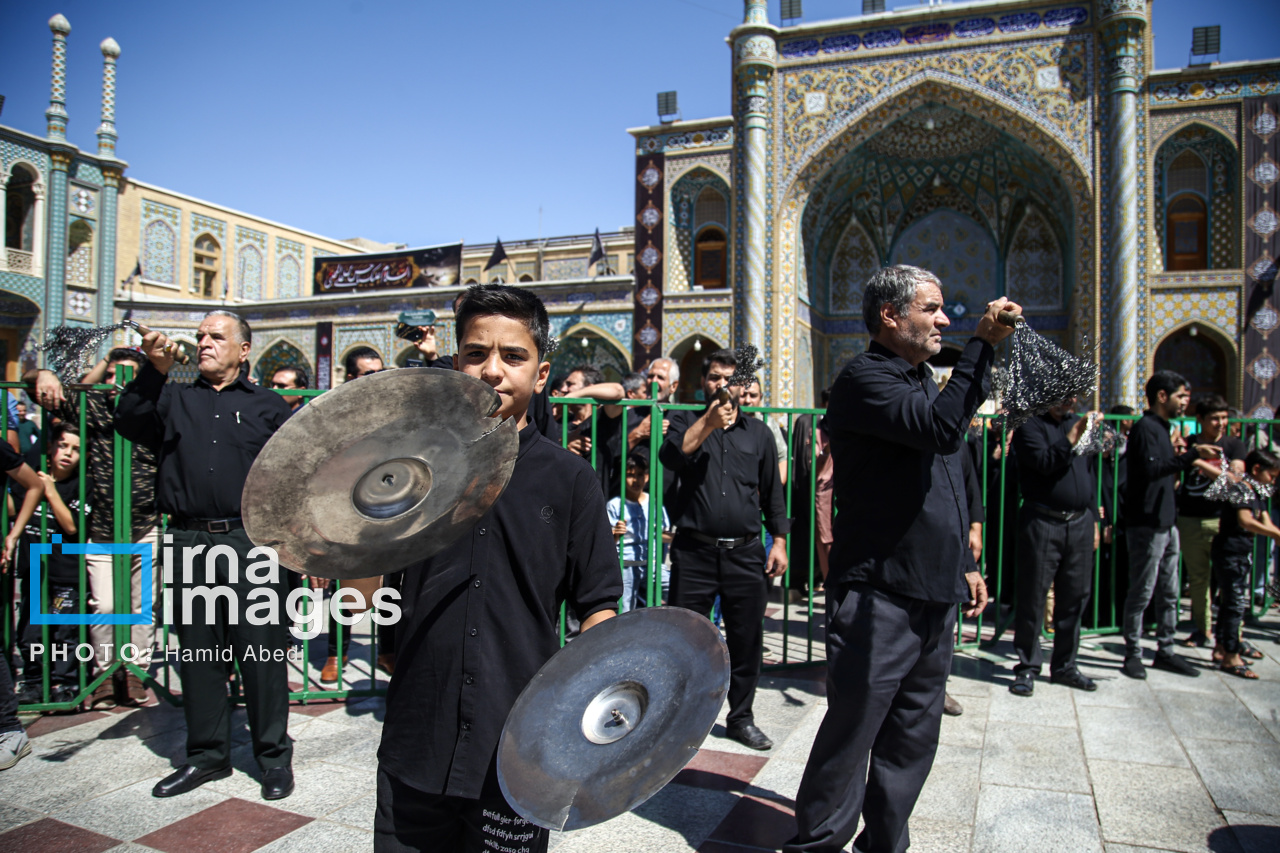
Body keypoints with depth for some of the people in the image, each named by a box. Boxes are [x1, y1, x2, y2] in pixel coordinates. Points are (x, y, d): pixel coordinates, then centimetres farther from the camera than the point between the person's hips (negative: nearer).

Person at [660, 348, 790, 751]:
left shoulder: (758, 432, 14)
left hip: (745, 553, 2)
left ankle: (741, 718, 25)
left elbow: (773, 491, 16)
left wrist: (779, 542, 8)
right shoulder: (686, 421, 9)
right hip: (694, 551, -2)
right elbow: (671, 455, -13)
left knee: (747, 641, 8)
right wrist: (710, 420, -19)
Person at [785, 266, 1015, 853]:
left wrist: (965, 563, 22)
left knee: (913, 739, 17)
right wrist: (983, 344, -21)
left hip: (934, 596, 9)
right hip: (878, 594, -9)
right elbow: (940, 427, -28)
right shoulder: (865, 379, -10)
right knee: (852, 732, 0)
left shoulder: (922, 383, 18)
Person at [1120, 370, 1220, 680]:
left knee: (1169, 593, 13)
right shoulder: (1145, 428, -12)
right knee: (1142, 593, -2)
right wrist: (1191, 454, -29)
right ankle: (1133, 654, 7)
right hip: (1146, 524, -9)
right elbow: (1151, 470, -27)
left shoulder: (1161, 428, 17)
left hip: (1166, 523, 10)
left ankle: (1165, 651, 22)